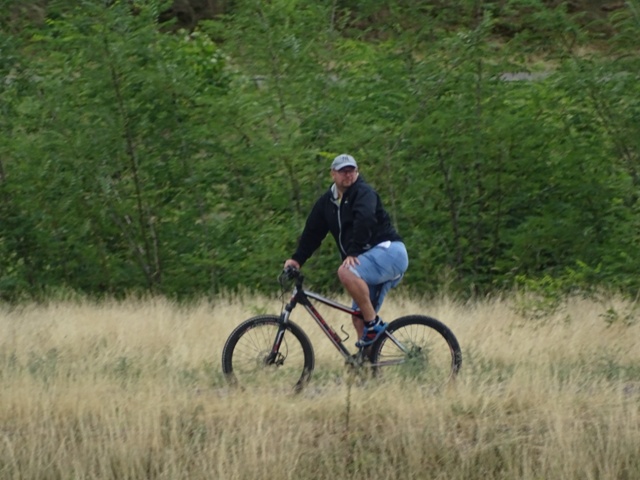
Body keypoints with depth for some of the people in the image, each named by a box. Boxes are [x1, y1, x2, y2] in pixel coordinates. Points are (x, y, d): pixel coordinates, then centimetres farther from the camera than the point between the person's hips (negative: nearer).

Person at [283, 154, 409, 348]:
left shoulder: (364, 193, -9)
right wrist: (297, 259, 5)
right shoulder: (327, 201, 14)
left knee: (346, 272, -31)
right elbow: (312, 232, 17)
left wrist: (353, 253, -36)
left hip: (389, 250, -8)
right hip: (371, 262, 8)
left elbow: (364, 220, -27)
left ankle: (374, 325, -24)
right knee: (359, 319, 5)